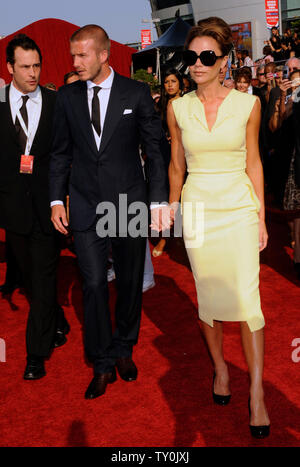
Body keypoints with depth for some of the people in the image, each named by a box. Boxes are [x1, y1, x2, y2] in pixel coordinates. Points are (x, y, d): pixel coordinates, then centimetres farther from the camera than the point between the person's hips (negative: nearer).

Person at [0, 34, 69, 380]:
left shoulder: (57, 103, 0)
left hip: (46, 201, -2)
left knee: (43, 276, -2)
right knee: (30, 275, 15)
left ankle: (36, 353, 7)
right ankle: (58, 325, 38)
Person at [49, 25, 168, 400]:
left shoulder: (136, 93, -1)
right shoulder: (67, 97, 5)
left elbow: (154, 150, 0)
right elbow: (60, 153, 11)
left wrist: (158, 200, -5)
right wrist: (56, 200, 4)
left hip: (130, 203, -1)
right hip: (86, 207, 1)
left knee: (130, 283, 10)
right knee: (94, 284, 0)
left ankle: (124, 350, 31)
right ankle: (102, 365, 15)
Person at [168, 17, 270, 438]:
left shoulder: (247, 104, -2)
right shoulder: (178, 109, 2)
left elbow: (253, 163, 3)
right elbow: (176, 167, 11)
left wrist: (261, 219, 2)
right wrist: (172, 214, 13)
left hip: (239, 208, -1)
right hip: (198, 209, 2)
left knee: (246, 298, -5)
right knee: (208, 296, 10)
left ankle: (257, 391, 7)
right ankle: (220, 367, 31)